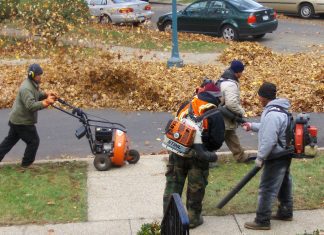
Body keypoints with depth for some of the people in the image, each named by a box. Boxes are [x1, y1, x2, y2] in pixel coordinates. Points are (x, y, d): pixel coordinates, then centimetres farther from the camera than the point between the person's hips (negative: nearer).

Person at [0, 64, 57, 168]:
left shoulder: (33, 84, 7)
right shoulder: (26, 88, -26)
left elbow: (37, 95, 20)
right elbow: (31, 106, -34)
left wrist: (46, 94, 0)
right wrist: (46, 102, -35)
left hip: (16, 119, 10)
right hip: (23, 122, -10)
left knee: (10, 139, 20)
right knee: (33, 141, 2)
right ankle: (26, 163, 14)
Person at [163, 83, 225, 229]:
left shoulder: (185, 106, 4)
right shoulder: (215, 115, -9)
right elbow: (217, 141, -10)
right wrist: (207, 150, 10)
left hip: (178, 153, 4)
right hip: (198, 157, -3)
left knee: (173, 184, 15)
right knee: (195, 188, 12)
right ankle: (193, 218, 22)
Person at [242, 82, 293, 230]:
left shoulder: (272, 114, -26)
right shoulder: (279, 110, 8)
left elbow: (268, 140, -28)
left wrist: (260, 157, -19)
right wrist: (252, 126, 26)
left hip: (276, 158, -10)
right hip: (284, 155, 10)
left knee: (267, 189, -4)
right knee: (283, 185, 21)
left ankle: (262, 221, 2)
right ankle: (285, 213, 35)